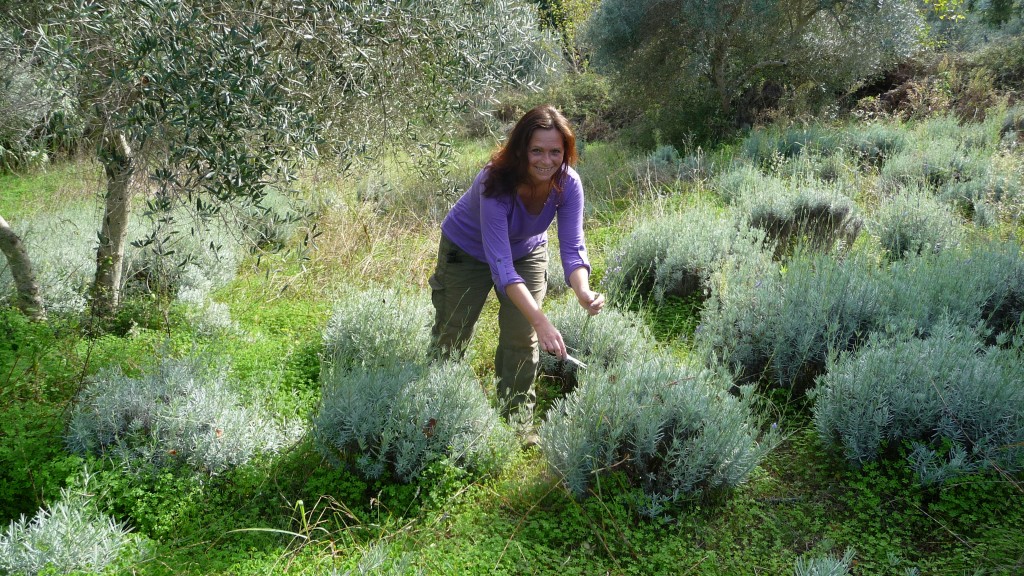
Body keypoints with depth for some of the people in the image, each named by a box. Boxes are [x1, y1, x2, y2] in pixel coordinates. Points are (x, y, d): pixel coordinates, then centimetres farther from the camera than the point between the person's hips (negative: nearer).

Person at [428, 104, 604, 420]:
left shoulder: (568, 184, -27)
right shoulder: (496, 184, -41)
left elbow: (573, 248, -27)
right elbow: (500, 264, -45)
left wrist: (583, 291, -50)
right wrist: (541, 322, -54)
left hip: (526, 252, 4)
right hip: (468, 251, -3)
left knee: (522, 338, 2)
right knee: (453, 334, 8)